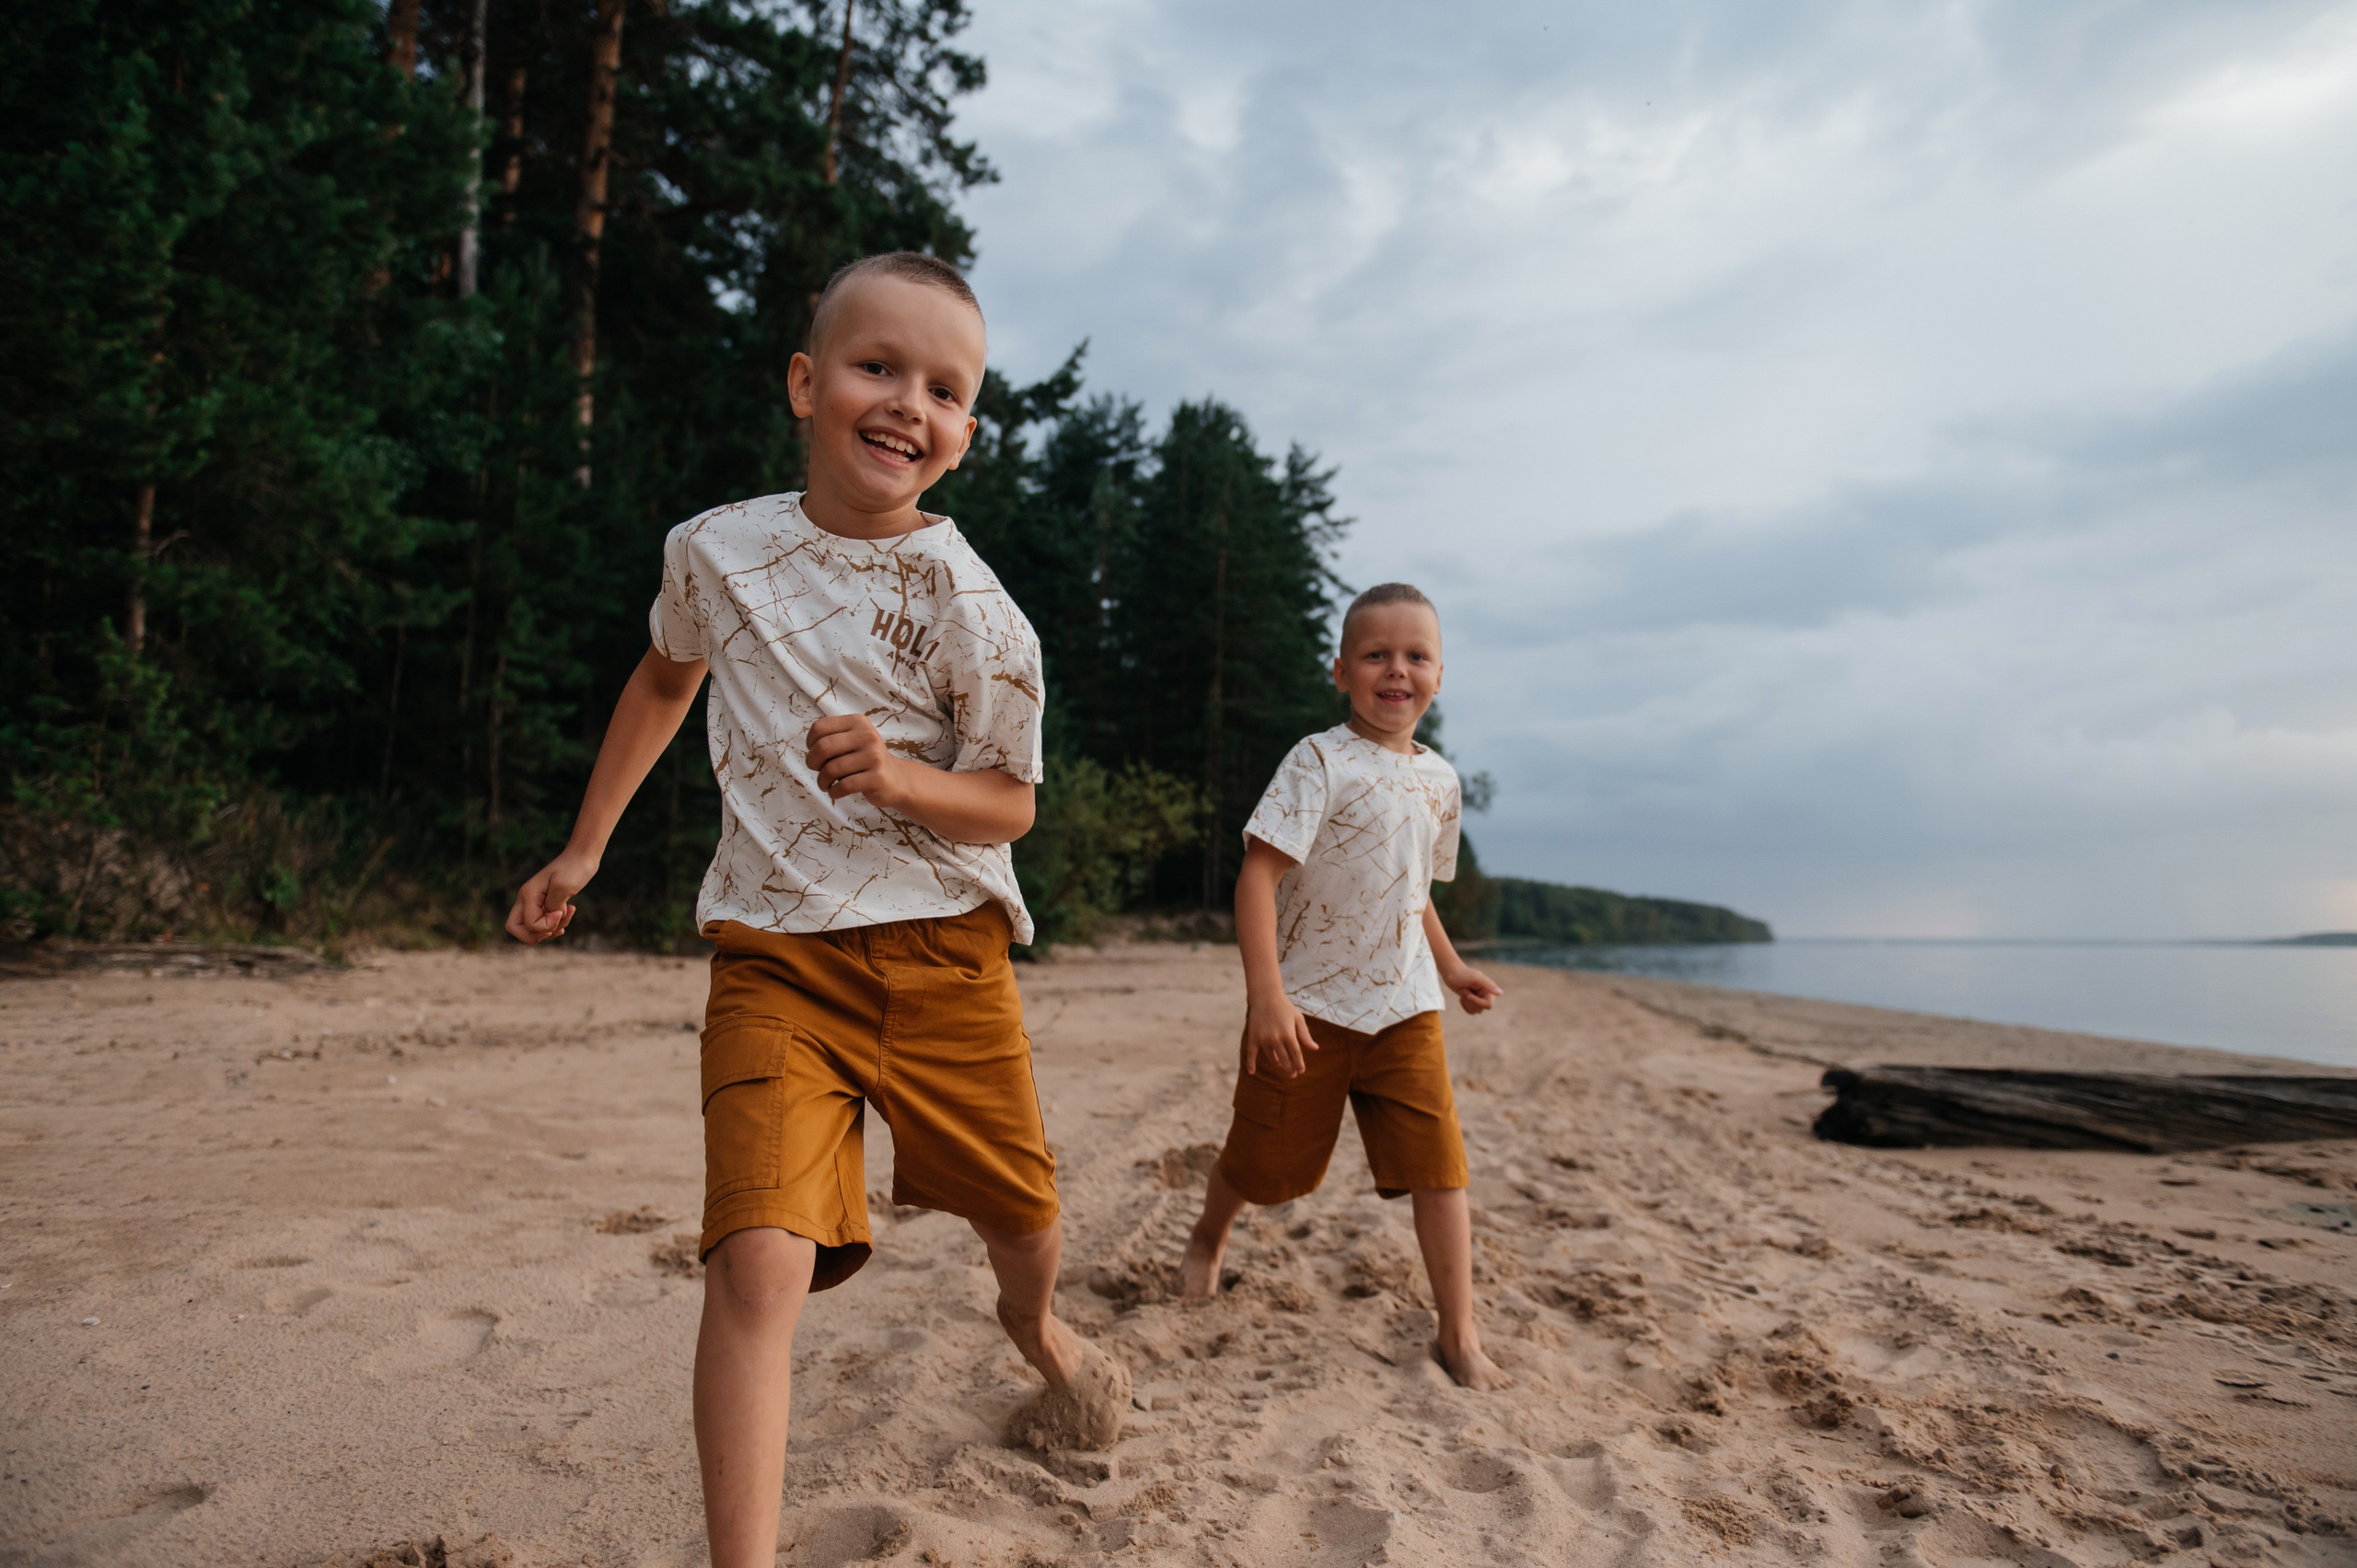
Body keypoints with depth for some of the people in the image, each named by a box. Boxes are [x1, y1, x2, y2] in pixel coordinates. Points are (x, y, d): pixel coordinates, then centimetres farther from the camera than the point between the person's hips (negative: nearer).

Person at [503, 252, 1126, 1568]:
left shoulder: (971, 607, -10)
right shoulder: (713, 550, -2)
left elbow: (1008, 803, -3)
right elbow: (668, 681, 19)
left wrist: (896, 777, -25)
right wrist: (584, 850, 23)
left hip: (947, 950, 0)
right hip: (775, 956, 1)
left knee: (1024, 1215, 16)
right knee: (759, 1257, -17)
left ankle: (1036, 1325, 52)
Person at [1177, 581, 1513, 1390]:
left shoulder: (1438, 778, 8)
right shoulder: (1319, 761, -13)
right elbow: (1259, 875, -20)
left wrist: (1450, 968, 16)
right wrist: (1266, 994, -26)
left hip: (1403, 1005, 5)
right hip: (1308, 1005, -4)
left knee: (1439, 1162, -4)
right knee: (1267, 1162, 12)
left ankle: (1458, 1333, 11)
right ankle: (1209, 1235, 44)